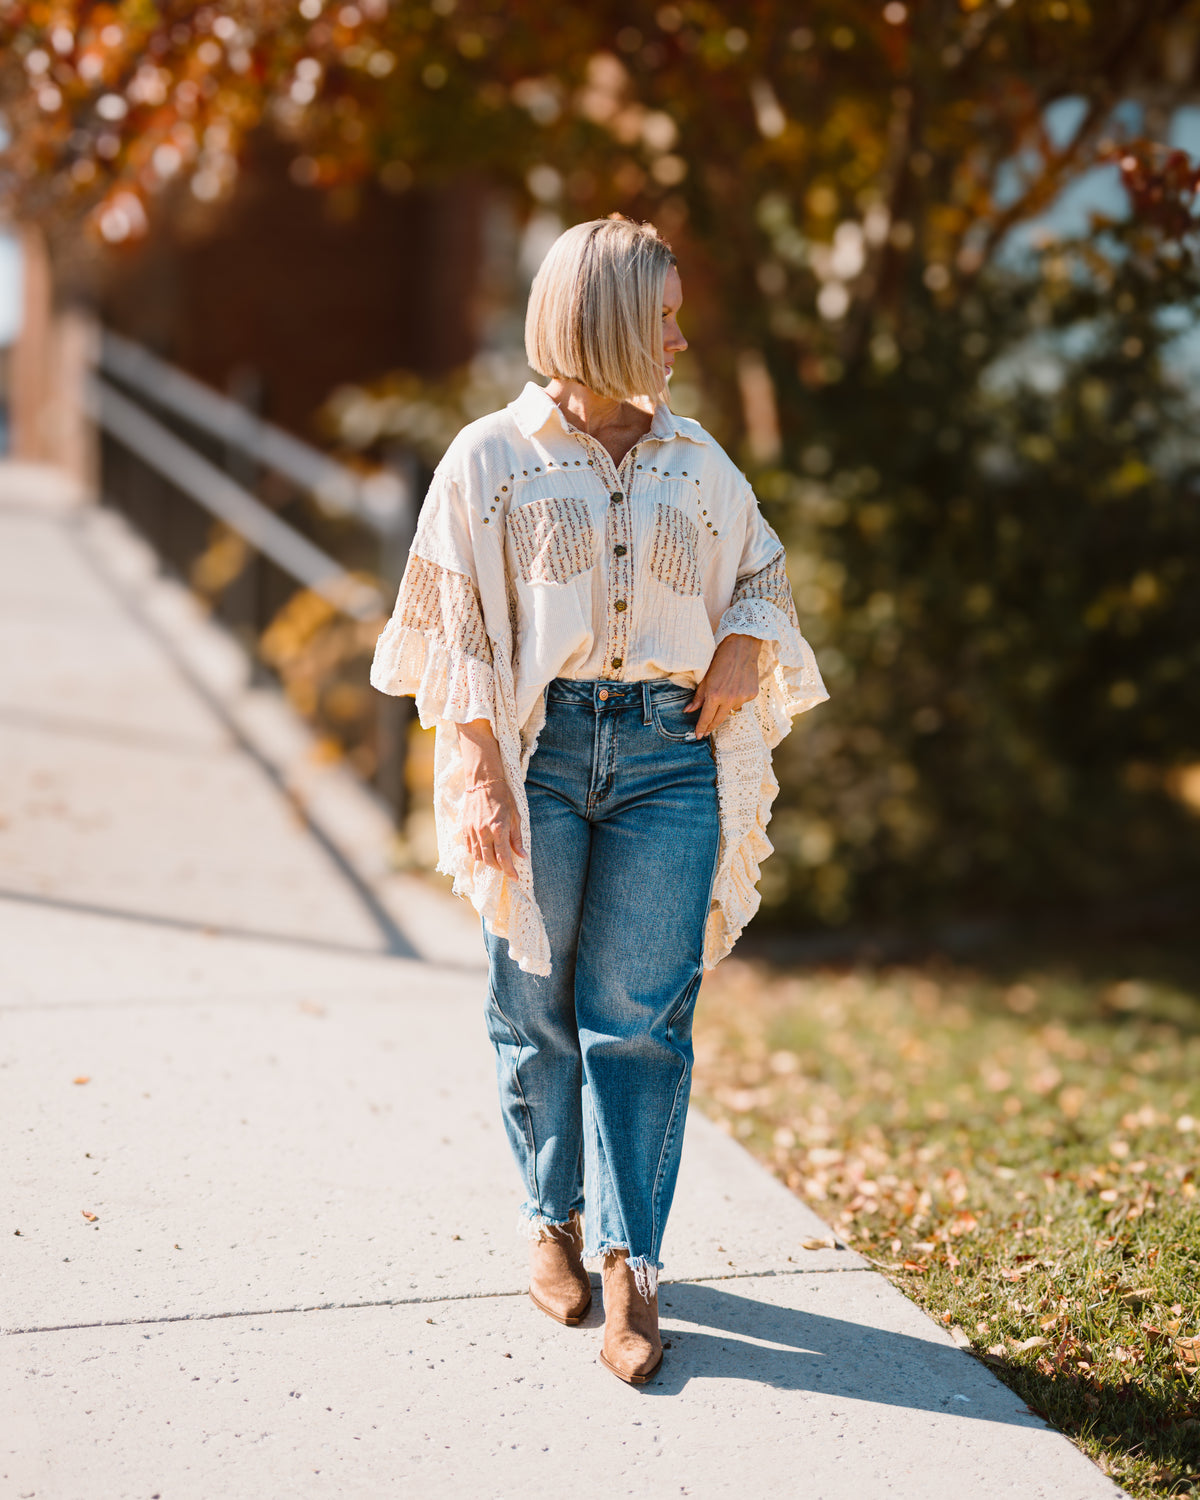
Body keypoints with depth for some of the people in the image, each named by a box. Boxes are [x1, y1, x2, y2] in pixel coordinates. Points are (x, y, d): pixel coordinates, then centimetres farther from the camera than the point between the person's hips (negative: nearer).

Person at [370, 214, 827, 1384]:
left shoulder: (697, 464, 12)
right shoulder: (492, 457, 2)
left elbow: (765, 569, 25)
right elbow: (461, 629, -1)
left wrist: (747, 644, 3)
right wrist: (481, 774, -10)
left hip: (668, 754, 2)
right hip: (539, 749, -2)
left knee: (639, 1015, -2)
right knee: (537, 1002, 7)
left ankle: (631, 1262, 4)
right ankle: (554, 1221, 26)